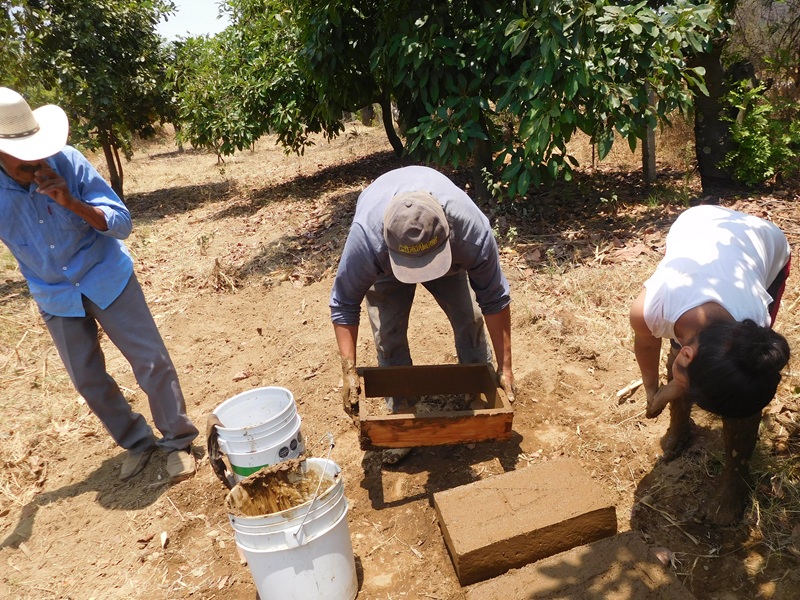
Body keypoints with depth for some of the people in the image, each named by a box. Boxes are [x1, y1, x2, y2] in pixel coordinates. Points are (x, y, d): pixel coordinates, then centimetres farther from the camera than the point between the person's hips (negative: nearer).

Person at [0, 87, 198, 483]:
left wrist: (71, 202, -33)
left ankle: (178, 442, 16)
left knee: (152, 363, -2)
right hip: (55, 297, 3)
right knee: (87, 380, 10)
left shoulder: (67, 161, -19)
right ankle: (136, 442, 31)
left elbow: (122, 224, -19)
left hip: (106, 279, -2)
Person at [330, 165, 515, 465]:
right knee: (388, 335, -11)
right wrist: (349, 372, -32)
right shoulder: (365, 238, -45)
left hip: (451, 253, 1)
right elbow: (343, 304, -28)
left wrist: (505, 368, -21)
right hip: (386, 268, -1)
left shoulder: (473, 231, -42)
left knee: (470, 319, -5)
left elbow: (495, 300, -26)